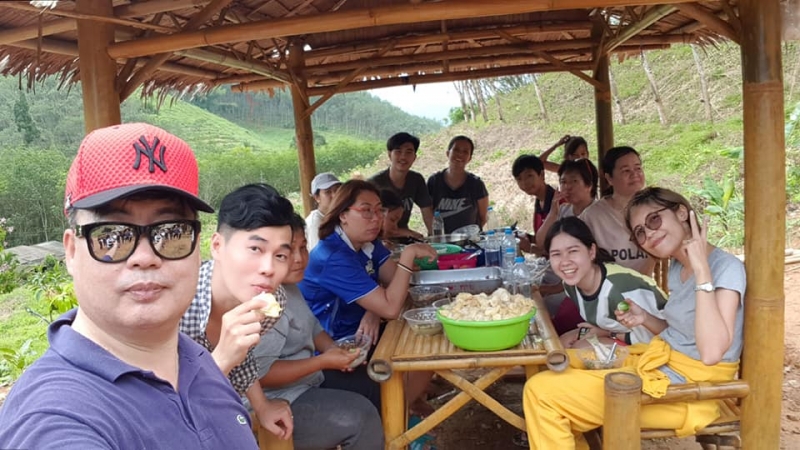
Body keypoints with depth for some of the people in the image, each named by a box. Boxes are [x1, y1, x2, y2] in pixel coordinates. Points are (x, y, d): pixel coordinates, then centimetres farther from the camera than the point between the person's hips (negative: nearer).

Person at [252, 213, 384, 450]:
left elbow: (312, 328, 18)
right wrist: (323, 361, -27)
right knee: (361, 416, -20)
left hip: (306, 382, 10)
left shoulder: (289, 285, 7)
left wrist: (335, 350, -3)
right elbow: (260, 373, -29)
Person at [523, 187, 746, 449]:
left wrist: (702, 269, -32)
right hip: (658, 363, 9)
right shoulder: (677, 267, 6)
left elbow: (711, 352, -31)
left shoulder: (727, 267, -18)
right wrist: (645, 319, -2)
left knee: (542, 392, -14)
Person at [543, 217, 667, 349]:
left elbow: (653, 337, -27)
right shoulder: (571, 284, -9)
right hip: (617, 333, 7)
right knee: (563, 344, -3)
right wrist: (583, 332, -12)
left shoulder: (621, 288, -35)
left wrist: (609, 333, -16)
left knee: (581, 349, -19)